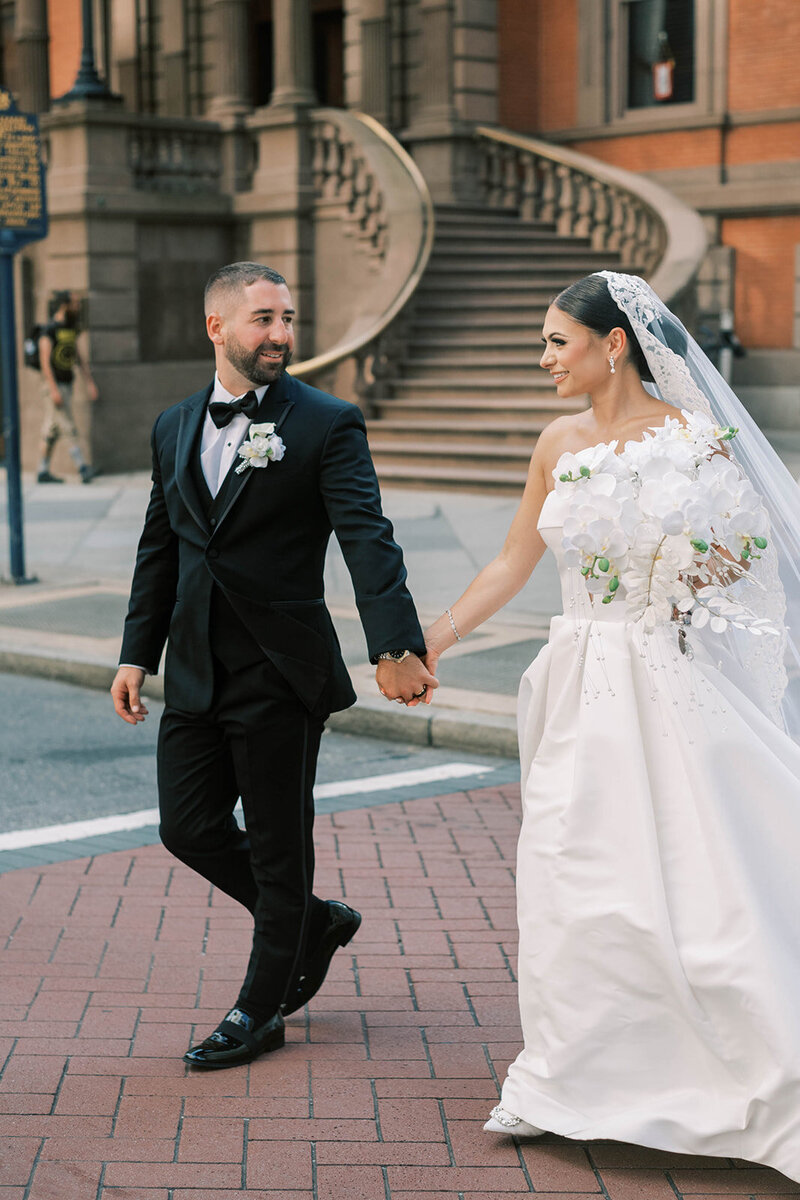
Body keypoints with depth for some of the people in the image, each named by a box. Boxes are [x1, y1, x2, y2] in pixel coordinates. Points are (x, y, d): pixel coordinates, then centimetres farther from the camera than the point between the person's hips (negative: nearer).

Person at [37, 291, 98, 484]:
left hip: (67, 384, 8)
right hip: (53, 385, -8)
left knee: (52, 430, 9)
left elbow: (79, 359, 18)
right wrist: (54, 389, -23)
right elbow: (45, 361, -18)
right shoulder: (49, 330, -12)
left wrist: (90, 382, 11)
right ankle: (83, 468, -17)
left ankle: (43, 471, 12)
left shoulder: (70, 329, 14)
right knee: (68, 428, -12)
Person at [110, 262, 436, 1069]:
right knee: (188, 827, 8)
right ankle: (315, 922, 31)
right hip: (196, 672, 6)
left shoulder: (327, 425, -7)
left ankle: (260, 1011, 22)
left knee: (279, 844, 5)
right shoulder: (175, 428, 10)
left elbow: (368, 540, -18)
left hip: (281, 671, -5)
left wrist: (395, 647, -31)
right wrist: (137, 653, 12)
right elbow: (159, 550, 16)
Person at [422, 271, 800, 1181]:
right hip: (583, 687, 5)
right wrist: (432, 640, 13)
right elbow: (512, 563, 15)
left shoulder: (693, 436, -7)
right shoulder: (559, 443, 8)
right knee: (567, 879, 7)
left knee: (702, 887, -4)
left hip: (672, 687, -5)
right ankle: (562, 1084, 24)